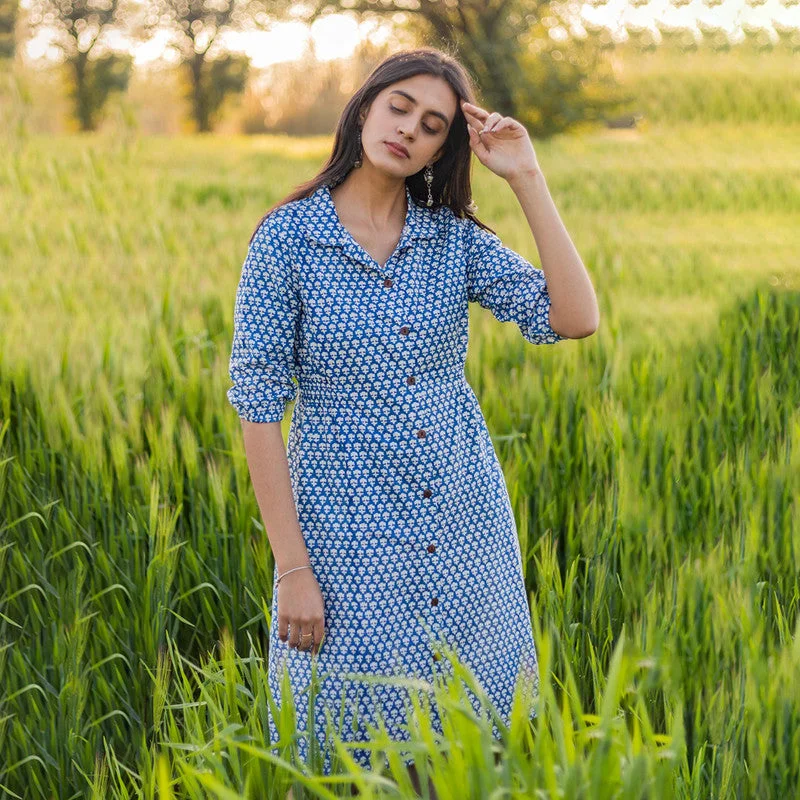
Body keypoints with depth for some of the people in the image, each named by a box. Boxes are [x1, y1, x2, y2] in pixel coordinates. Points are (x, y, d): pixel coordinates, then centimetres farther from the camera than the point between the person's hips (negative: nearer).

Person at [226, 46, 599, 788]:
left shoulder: (456, 238, 1)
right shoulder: (286, 238, -9)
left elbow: (575, 318, -11)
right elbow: (257, 407, -9)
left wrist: (527, 179, -12)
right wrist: (291, 567, -12)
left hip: (465, 519, 4)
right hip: (347, 523, -3)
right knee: (356, 743, 5)